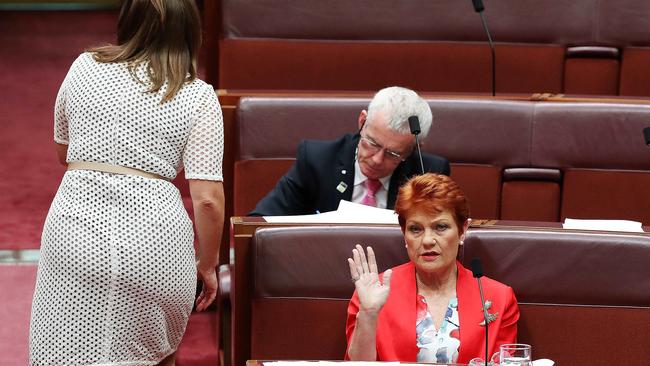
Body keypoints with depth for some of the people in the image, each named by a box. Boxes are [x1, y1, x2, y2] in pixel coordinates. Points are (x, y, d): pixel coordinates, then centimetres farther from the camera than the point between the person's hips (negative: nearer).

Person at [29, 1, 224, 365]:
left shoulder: (84, 67, 8)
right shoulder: (198, 96, 1)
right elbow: (208, 199, -4)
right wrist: (208, 264, 9)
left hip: (76, 227, 1)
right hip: (154, 236, -1)